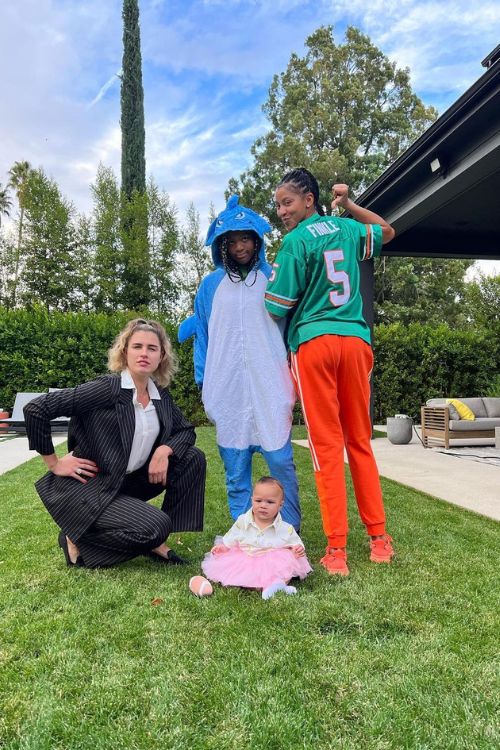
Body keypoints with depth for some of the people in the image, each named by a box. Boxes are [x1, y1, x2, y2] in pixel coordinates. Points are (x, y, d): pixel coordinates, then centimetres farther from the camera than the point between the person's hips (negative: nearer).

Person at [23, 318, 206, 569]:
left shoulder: (160, 396, 2)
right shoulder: (108, 388, -20)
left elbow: (186, 431, 11)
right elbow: (36, 409, -21)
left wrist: (164, 450, -12)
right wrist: (53, 463, -13)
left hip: (128, 481, 7)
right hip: (86, 488, -7)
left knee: (193, 458, -2)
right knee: (155, 526, -24)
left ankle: (156, 542, 4)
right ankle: (76, 540, 0)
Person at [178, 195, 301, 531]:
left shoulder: (274, 278, 7)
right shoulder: (211, 284, 11)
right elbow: (202, 335, 14)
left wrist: (295, 377, 7)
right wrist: (203, 383, 9)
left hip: (270, 386, -1)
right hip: (227, 388, 2)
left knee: (280, 459, -3)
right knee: (235, 468, 6)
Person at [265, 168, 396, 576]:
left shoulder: (296, 241, -2)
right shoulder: (347, 229, 15)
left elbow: (277, 309, -5)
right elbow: (388, 231, 37)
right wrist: (349, 204, 31)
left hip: (314, 343, -5)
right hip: (356, 340, 5)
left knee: (327, 446, -2)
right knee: (361, 441, 11)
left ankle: (337, 549, 0)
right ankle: (379, 538, 15)